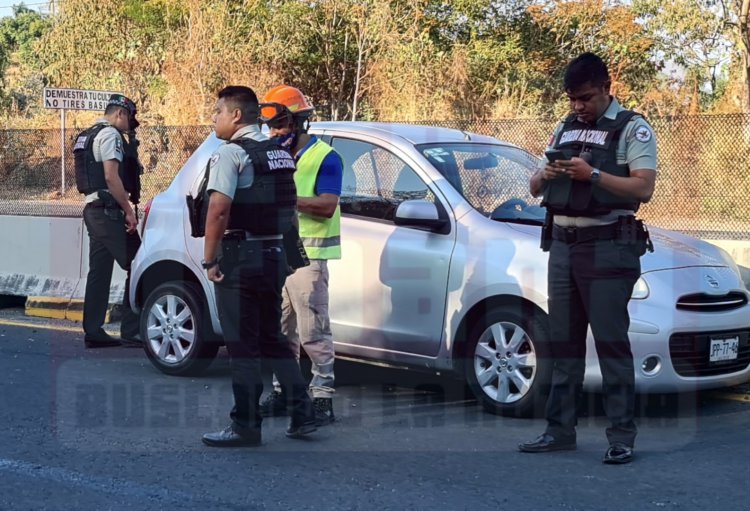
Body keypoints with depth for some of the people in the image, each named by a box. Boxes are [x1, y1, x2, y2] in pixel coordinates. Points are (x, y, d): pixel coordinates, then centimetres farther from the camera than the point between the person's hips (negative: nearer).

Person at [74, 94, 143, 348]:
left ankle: (93, 332, 9)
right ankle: (131, 331, -11)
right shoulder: (110, 134, -9)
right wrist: (129, 211, -16)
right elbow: (112, 177, -18)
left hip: (93, 209, 10)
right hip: (109, 211, -10)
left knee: (99, 271, 9)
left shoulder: (88, 136, 21)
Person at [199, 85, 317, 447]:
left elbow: (219, 209, -22)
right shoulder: (281, 154, 13)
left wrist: (209, 259, -17)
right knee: (272, 339, 16)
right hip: (274, 254, 8)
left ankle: (246, 425, 1)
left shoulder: (230, 153, -13)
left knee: (242, 345, -2)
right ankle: (302, 413, 14)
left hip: (239, 256, -8)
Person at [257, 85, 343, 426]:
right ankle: (282, 392, 22)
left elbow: (327, 206, -17)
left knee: (313, 332, -7)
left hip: (307, 256, -7)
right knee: (281, 330, 13)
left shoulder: (324, 158, -6)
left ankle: (322, 397, -2)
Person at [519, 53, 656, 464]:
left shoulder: (632, 129, -2)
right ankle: (559, 430, 15)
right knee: (563, 342, 9)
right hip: (563, 245, 7)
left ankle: (622, 437, -4)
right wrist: (545, 176, -3)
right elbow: (535, 187, 20)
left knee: (611, 342, -7)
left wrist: (592, 174, -23)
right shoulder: (565, 129, 18)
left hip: (607, 248, -7)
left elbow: (643, 188, -14)